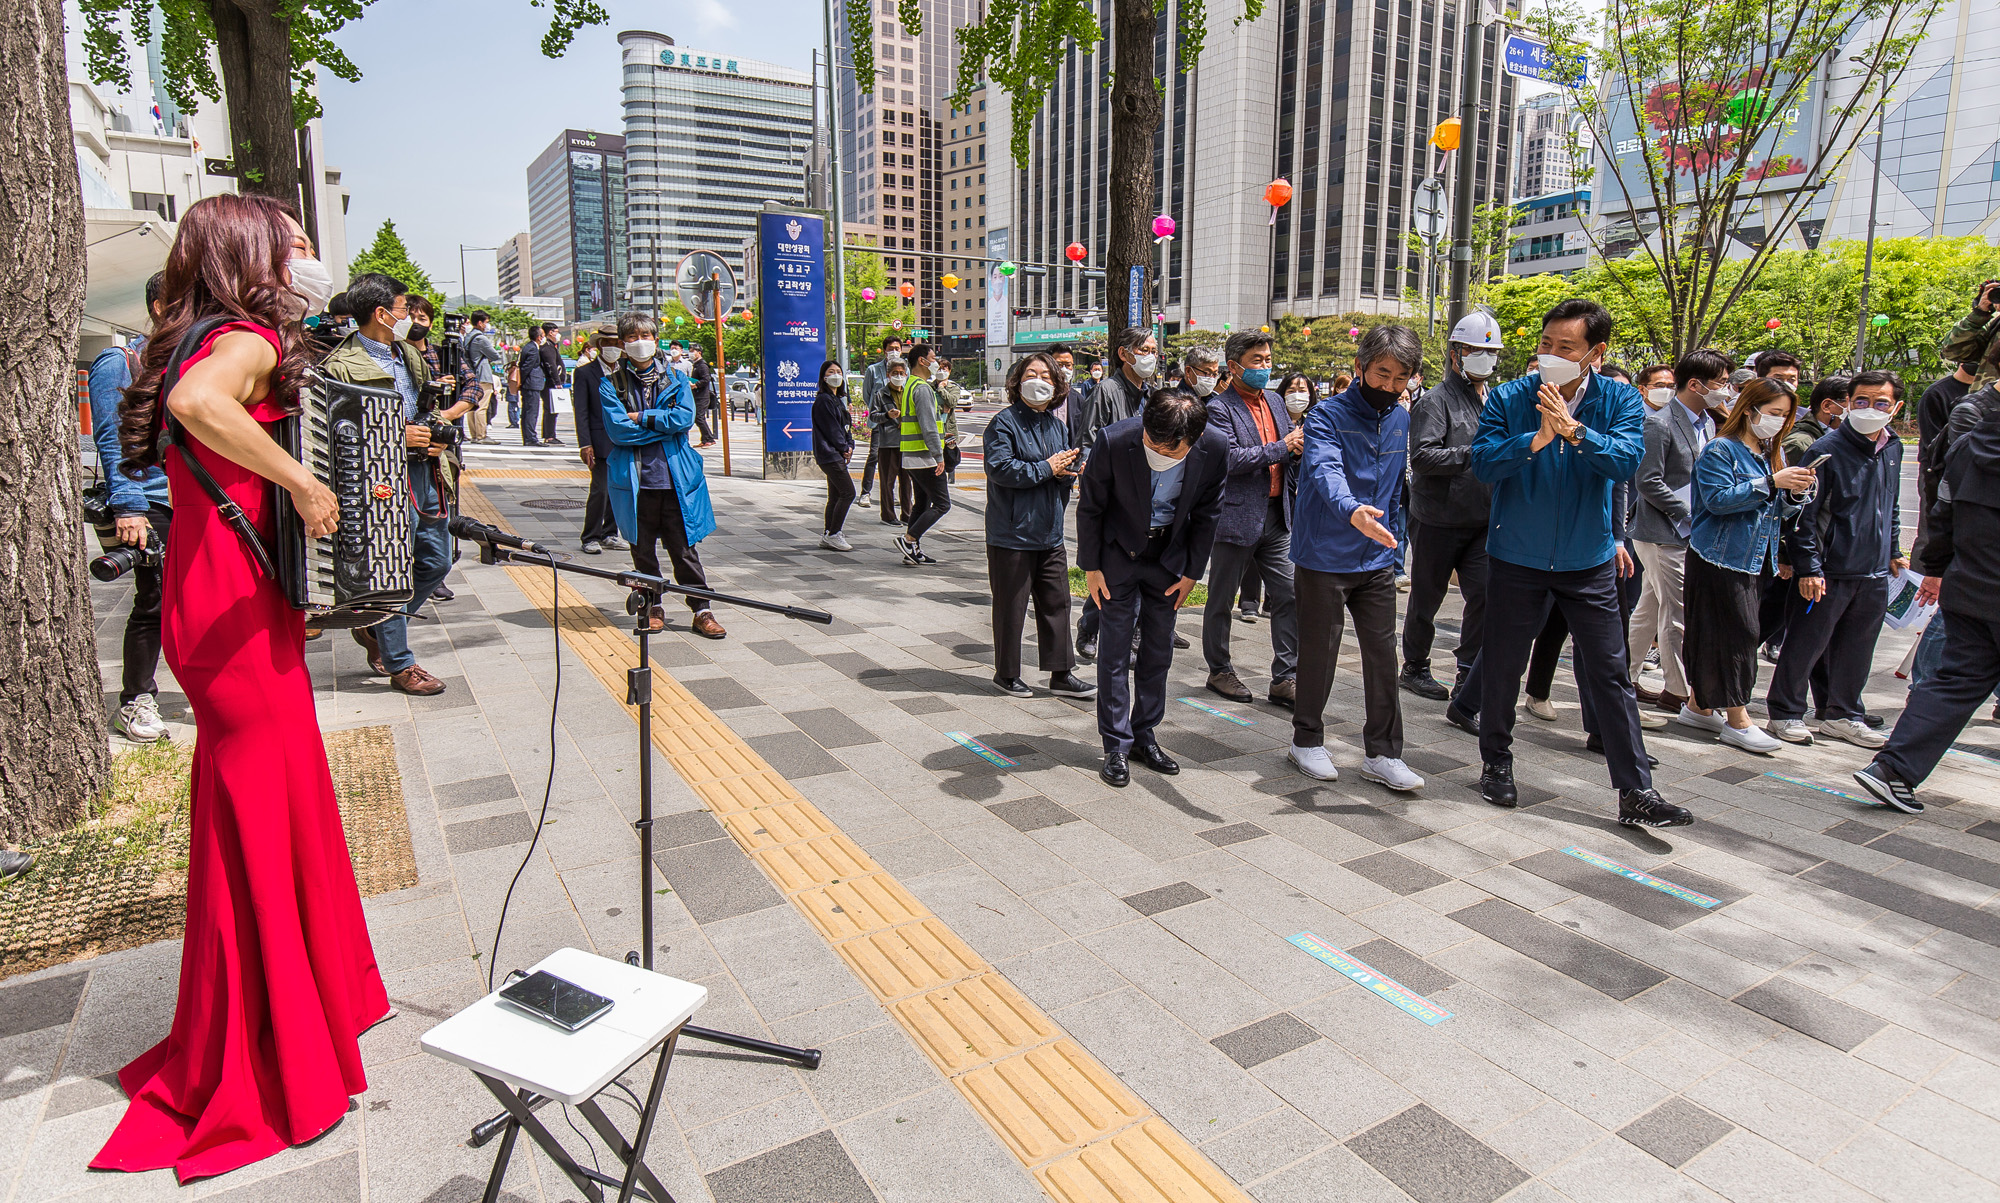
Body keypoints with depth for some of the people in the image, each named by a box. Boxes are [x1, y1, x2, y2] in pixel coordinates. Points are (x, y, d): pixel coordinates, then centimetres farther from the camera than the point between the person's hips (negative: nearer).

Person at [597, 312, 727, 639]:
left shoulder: (675, 379, 10)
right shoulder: (611, 384, 5)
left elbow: (685, 418, -7)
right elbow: (618, 429, -9)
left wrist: (641, 418, -10)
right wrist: (663, 424, -7)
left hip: (675, 479, 0)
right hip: (635, 480, 0)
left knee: (684, 549, 2)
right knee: (642, 550, 8)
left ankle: (701, 611, 7)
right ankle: (652, 607, 22)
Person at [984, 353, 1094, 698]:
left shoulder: (1058, 426, 13)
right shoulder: (1004, 423, -9)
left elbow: (1070, 472, 16)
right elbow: (999, 469, -20)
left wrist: (1066, 470, -9)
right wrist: (1046, 469, -15)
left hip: (1050, 533, 7)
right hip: (1012, 534, -7)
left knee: (1056, 602, 10)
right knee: (1011, 605, 3)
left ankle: (1061, 673, 19)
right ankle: (1006, 673, 18)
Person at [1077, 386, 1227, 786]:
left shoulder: (1215, 448, -20)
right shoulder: (1113, 441, -27)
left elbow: (1207, 514, -3)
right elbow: (1090, 507, -11)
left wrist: (1191, 572, -1)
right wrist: (1091, 567, -7)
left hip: (1169, 558, 3)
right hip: (1119, 554, -2)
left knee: (1158, 651, 8)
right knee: (1116, 649, -2)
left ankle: (1144, 735, 23)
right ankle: (1117, 745, 8)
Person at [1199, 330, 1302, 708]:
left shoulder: (1274, 401, 14)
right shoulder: (1218, 407, -9)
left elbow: (1292, 443, 22)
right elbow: (1228, 458, -20)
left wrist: (1299, 446, -2)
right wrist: (1280, 448, -17)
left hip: (1276, 517, 7)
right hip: (1236, 517, -7)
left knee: (1289, 596, 3)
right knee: (1221, 601, 8)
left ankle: (1285, 678, 11)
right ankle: (1219, 670, 23)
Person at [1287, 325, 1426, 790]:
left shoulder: (1401, 421, 8)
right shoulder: (1328, 416, -12)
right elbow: (1325, 471, -31)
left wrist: (1392, 544, 16)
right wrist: (1352, 511, -50)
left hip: (1377, 561, 5)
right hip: (1324, 559, -5)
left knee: (1383, 656, 6)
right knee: (1319, 654, 6)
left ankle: (1382, 753, 17)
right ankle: (1307, 740, 24)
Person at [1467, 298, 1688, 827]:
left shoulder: (1620, 400, -3)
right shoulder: (1509, 398, -5)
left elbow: (1627, 460, -18)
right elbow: (1483, 461, -16)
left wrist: (1573, 429, -30)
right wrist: (1538, 438, -29)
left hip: (1589, 562, 1)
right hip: (1516, 559, 0)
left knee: (1609, 673, 3)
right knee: (1502, 667, 9)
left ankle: (1636, 793, 11)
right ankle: (1496, 764, 28)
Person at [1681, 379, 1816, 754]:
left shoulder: (1774, 452, 15)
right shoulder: (1721, 449, -8)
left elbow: (1778, 511, 16)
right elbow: (1719, 499, -19)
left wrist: (1794, 492, -5)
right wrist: (1770, 482, -22)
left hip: (1755, 559, 7)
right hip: (1721, 557, -7)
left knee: (1712, 633, 12)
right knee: (1739, 632, -7)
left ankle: (1699, 705, 20)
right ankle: (1737, 719, -1)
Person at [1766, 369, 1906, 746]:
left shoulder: (1893, 448, 9)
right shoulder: (1827, 450, -12)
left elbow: (1892, 507, 23)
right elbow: (1805, 513, -13)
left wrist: (1894, 551, 21)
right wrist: (1808, 566, -16)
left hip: (1875, 572, 7)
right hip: (1831, 570, -6)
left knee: (1858, 648, 14)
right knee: (1806, 643, 2)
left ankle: (1844, 715, 27)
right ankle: (1785, 712, 15)